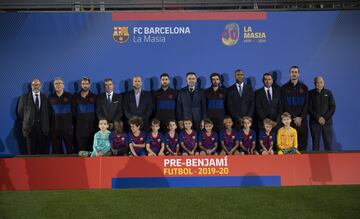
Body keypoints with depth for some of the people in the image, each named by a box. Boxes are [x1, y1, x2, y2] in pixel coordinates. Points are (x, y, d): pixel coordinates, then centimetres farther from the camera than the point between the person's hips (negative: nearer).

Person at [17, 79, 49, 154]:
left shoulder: (45, 98, 10)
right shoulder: (24, 98, 7)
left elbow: (48, 113, 11)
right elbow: (20, 112, 10)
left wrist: (46, 124, 3)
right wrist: (26, 121, 5)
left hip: (43, 128, 1)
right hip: (30, 127, -1)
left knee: (44, 152, 0)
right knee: (32, 151, 3)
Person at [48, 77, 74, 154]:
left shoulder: (69, 96, 2)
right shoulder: (50, 98, 7)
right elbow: (49, 113, 11)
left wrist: (73, 124, 1)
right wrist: (49, 126, 7)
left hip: (68, 128, -2)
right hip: (55, 128, 2)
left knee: (70, 149, -1)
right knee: (56, 150, 6)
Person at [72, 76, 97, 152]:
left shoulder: (94, 97, 7)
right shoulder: (75, 97, 9)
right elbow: (73, 112, 10)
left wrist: (95, 125, -3)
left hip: (91, 127, -1)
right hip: (80, 128, 1)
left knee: (91, 148, -3)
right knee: (81, 149, -1)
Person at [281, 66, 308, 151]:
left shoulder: (304, 87, 11)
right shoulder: (284, 88, 4)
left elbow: (306, 104, 5)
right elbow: (285, 105, -3)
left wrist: (301, 117, -8)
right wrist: (294, 117, -10)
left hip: (302, 120, 2)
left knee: (303, 142, 1)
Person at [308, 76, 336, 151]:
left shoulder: (328, 93, 9)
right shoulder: (310, 93, 4)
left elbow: (333, 107, 5)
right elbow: (309, 108, -1)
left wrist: (325, 118, -8)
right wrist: (318, 118, -11)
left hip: (327, 122, 1)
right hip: (315, 122, -1)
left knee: (328, 142, -1)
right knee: (315, 143, -1)